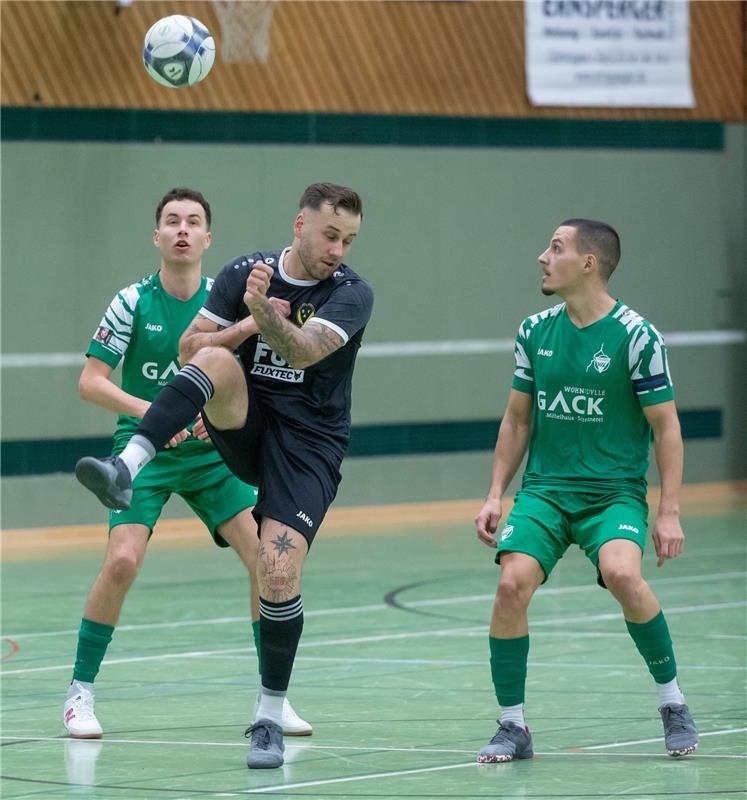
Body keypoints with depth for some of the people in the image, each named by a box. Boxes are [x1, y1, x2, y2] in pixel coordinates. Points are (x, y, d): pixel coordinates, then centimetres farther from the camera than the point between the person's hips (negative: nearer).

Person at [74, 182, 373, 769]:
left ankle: (270, 718, 1)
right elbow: (189, 348, 3)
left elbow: (303, 350, -25)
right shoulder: (244, 273, 3)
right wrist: (249, 325, -13)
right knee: (217, 360, -30)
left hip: (309, 442, -2)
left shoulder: (352, 294, -8)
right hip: (245, 429, 2)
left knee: (279, 575, -17)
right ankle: (126, 467, -47)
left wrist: (266, 310, -45)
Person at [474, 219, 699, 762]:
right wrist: (496, 494, 9)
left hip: (615, 492, -4)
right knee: (512, 583, -20)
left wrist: (669, 512, -10)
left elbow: (666, 427, -5)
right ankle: (513, 726, -4)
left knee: (622, 574, -31)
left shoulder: (636, 336, -8)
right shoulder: (535, 331, 6)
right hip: (544, 489, 4)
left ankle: (672, 702, -8)